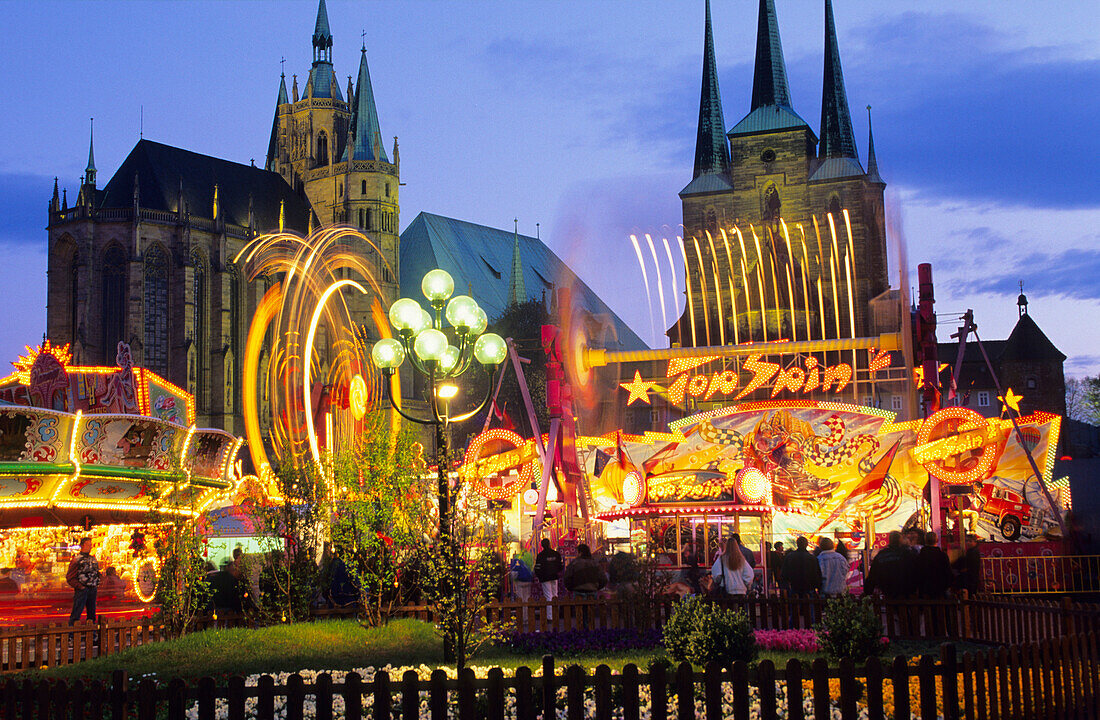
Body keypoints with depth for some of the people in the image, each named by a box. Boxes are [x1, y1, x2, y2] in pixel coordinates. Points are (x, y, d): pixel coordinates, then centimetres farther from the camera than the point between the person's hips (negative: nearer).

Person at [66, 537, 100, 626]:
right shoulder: (77, 560, -7)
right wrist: (79, 586, -14)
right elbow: (69, 577, -9)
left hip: (93, 589, 7)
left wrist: (97, 584, 11)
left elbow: (97, 573, 26)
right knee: (76, 613, -7)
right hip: (82, 590, -7)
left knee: (92, 612, 12)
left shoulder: (93, 559, 14)